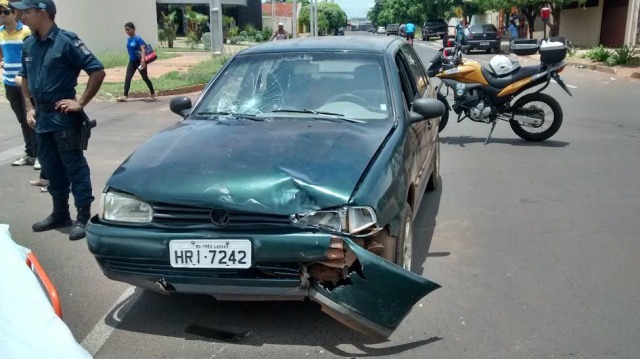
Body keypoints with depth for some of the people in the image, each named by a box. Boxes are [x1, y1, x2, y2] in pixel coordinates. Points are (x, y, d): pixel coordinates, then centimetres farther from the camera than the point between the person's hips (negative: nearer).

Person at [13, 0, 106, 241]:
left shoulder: (66, 41, -11)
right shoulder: (29, 45, 9)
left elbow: (98, 71, -14)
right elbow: (25, 78, 21)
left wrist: (81, 103, -14)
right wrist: (29, 108, 10)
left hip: (63, 116, -7)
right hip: (41, 116, 7)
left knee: (74, 166, -2)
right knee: (51, 166, 14)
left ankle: (84, 217, 6)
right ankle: (60, 213, 27)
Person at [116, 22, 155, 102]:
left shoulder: (138, 38, -17)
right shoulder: (128, 39, 7)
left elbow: (143, 49, -30)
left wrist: (143, 60, -42)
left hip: (139, 61, -7)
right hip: (132, 61, 7)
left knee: (145, 78, 5)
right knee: (127, 78, -4)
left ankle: (153, 94, 21)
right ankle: (125, 96, -7)